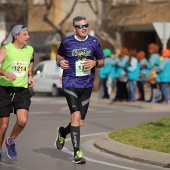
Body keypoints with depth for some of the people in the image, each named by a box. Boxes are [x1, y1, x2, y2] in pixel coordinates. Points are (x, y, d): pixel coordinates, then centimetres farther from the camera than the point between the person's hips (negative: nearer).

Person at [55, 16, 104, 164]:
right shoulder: (67, 42, -1)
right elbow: (59, 55, 17)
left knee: (80, 122, 6)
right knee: (76, 116, -17)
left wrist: (95, 63, -10)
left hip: (87, 85, 3)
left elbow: (102, 61, 13)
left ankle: (63, 133, 40)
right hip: (70, 83, -3)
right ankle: (77, 153, -11)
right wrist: (60, 62, -6)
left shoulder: (94, 42, 4)